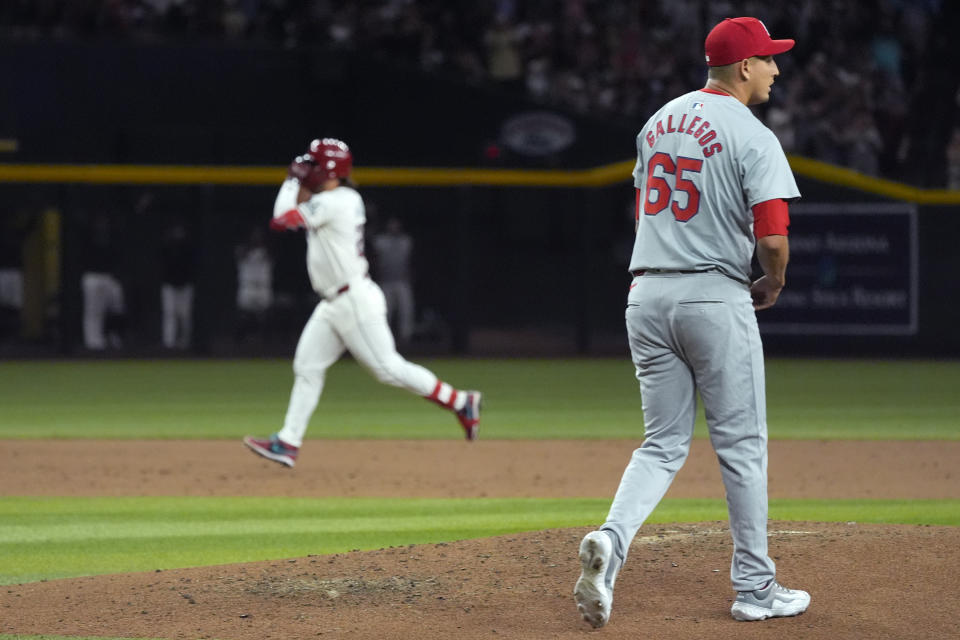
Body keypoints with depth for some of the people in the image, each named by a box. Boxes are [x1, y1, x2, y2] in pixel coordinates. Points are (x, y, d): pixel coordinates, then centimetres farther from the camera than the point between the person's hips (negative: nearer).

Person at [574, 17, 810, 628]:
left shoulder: (659, 122, 13)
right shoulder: (753, 137, -10)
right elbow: (772, 235, -17)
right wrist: (774, 282, 3)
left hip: (648, 295, 6)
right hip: (716, 297, -6)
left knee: (664, 444, 10)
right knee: (741, 445, 6)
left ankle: (611, 540, -16)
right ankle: (754, 586, 12)